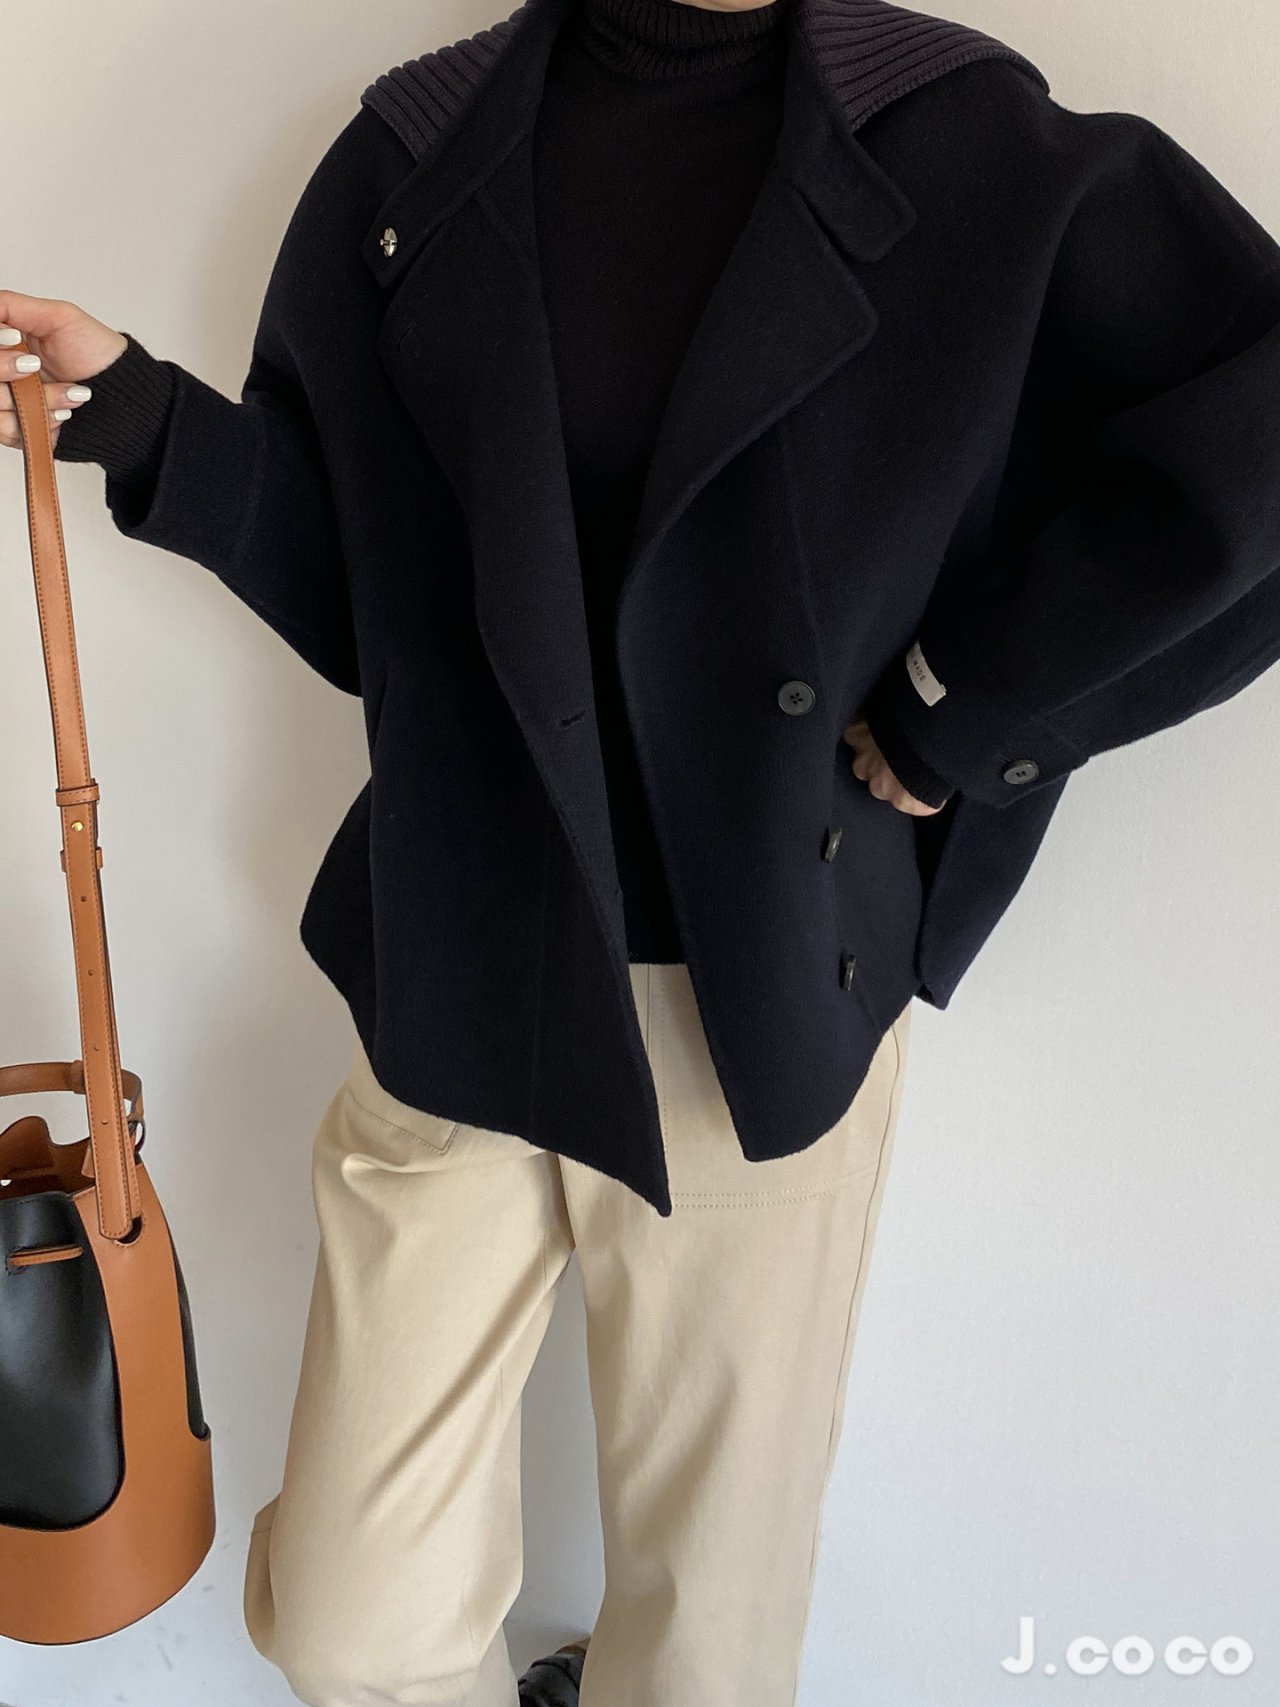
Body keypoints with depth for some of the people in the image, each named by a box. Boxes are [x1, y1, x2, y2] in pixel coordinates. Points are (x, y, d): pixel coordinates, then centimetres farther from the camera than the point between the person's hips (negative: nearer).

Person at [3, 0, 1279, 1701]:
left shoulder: (972, 145, -2)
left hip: (769, 1017, -1)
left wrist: (960, 714, -7)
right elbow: (348, 571, 8)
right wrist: (139, 416, -6)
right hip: (457, 991, 2)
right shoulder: (413, 155, 5)